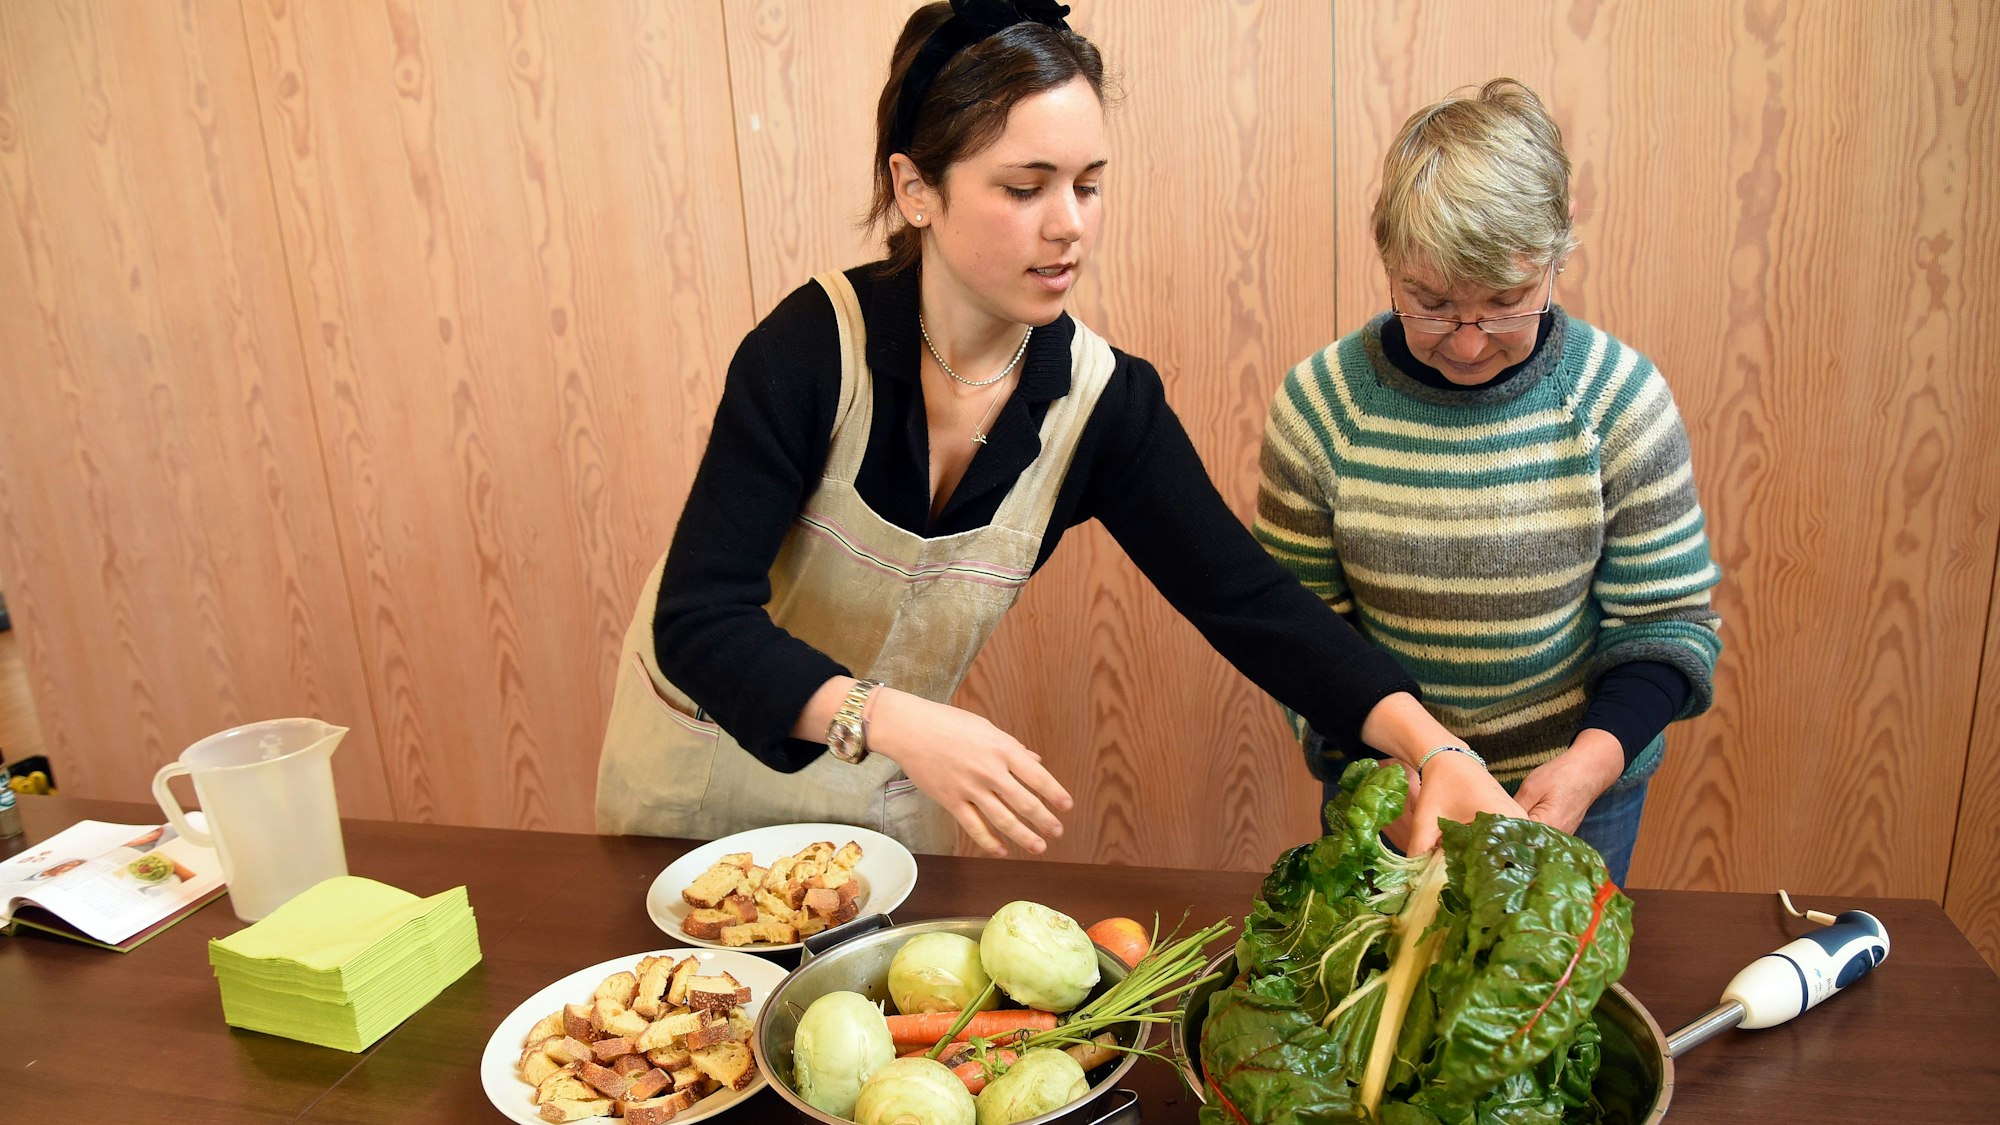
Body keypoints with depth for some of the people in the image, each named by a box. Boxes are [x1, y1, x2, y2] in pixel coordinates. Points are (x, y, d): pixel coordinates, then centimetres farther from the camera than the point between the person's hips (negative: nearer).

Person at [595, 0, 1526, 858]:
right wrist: (891, 720, -46)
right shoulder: (814, 347, -27)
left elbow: (1251, 602, -17)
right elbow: (698, 623, -31)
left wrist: (1434, 748, -30)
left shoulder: (1107, 402, -17)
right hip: (706, 751, -2)